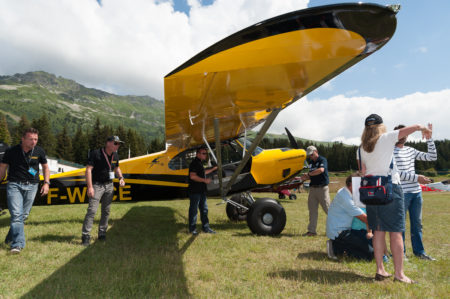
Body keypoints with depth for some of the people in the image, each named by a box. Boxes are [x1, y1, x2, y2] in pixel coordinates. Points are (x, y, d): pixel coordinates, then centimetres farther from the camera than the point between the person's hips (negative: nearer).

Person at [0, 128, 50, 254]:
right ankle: (18, 244, -10)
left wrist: (46, 183, 4)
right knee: (16, 214, -12)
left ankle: (10, 238, 27)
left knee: (24, 215, 6)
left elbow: (45, 167, 14)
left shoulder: (39, 151, 2)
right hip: (14, 185, -2)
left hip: (31, 186, 2)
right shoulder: (11, 151, -4)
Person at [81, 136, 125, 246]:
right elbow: (88, 169, -15)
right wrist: (90, 187, -21)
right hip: (97, 185, -6)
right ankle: (86, 236, -5)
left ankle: (102, 234, 21)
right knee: (92, 210, -12)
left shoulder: (115, 156, 8)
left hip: (109, 185, 6)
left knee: (106, 211, 9)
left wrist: (120, 178, 3)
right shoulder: (95, 153, -12)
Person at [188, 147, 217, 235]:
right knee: (194, 210, 0)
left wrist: (213, 169, 34)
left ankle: (205, 227, 21)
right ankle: (192, 229, 9)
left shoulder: (200, 163, 17)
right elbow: (192, 176, -25)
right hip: (194, 191, -10)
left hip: (201, 191, 10)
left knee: (204, 209, 13)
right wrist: (205, 180, -22)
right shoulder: (194, 163, -15)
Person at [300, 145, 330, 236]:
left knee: (328, 208, -4)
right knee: (312, 210, 8)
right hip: (313, 188, 7)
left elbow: (321, 170, -27)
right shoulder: (311, 162, 16)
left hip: (322, 188, -7)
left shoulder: (322, 160, -7)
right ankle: (311, 230, 14)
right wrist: (305, 178, -2)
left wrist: (309, 174, -16)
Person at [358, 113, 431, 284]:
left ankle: (380, 270, 14)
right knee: (396, 231, 0)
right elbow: (415, 127, -2)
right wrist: (422, 128, 19)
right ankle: (399, 274, 3)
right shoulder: (386, 138, -3)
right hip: (390, 187, -5)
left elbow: (363, 172, 12)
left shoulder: (362, 148, 10)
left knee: (378, 231, 9)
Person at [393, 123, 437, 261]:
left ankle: (419, 251, 24)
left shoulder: (411, 150, 14)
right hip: (401, 193, -7)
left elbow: (432, 157, 14)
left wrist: (429, 138, 6)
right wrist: (416, 178, -16)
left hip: (416, 192, 7)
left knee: (417, 223, 13)